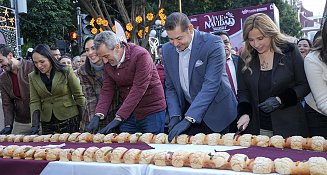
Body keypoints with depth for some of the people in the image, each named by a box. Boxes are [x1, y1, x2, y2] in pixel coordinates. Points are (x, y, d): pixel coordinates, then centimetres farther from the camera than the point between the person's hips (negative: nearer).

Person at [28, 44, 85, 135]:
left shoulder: (66, 71, -6)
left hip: (69, 121, -3)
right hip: (47, 123, 3)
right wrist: (35, 125, -12)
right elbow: (34, 102, 0)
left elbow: (79, 96, -3)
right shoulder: (33, 77, 4)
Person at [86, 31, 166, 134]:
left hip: (151, 112, -5)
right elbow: (107, 90, 1)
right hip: (127, 113, 5)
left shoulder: (140, 55, -20)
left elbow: (138, 89, -24)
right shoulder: (108, 62, 1)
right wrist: (98, 115, -14)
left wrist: (119, 117, -25)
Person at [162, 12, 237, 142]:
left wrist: (188, 119, -31)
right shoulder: (167, 50, -2)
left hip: (214, 111, -4)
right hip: (187, 109, 4)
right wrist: (175, 115, -11)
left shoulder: (213, 44, -20)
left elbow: (210, 85, -26)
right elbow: (170, 87, 4)